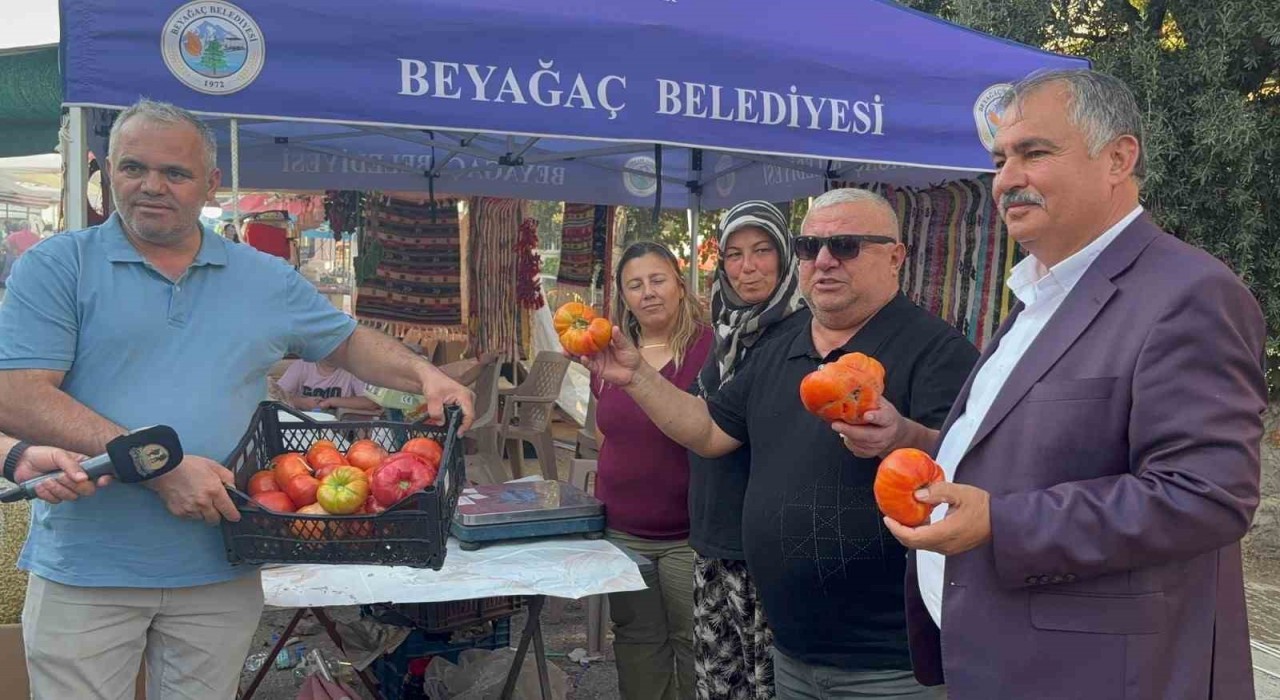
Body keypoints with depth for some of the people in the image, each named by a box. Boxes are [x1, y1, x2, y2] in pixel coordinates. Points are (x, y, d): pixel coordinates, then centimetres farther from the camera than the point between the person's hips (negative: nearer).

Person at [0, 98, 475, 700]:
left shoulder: (265, 280, 7)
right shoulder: (55, 267, -4)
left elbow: (348, 342, 18)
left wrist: (424, 376, -1)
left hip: (222, 576, 3)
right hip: (84, 575, -2)